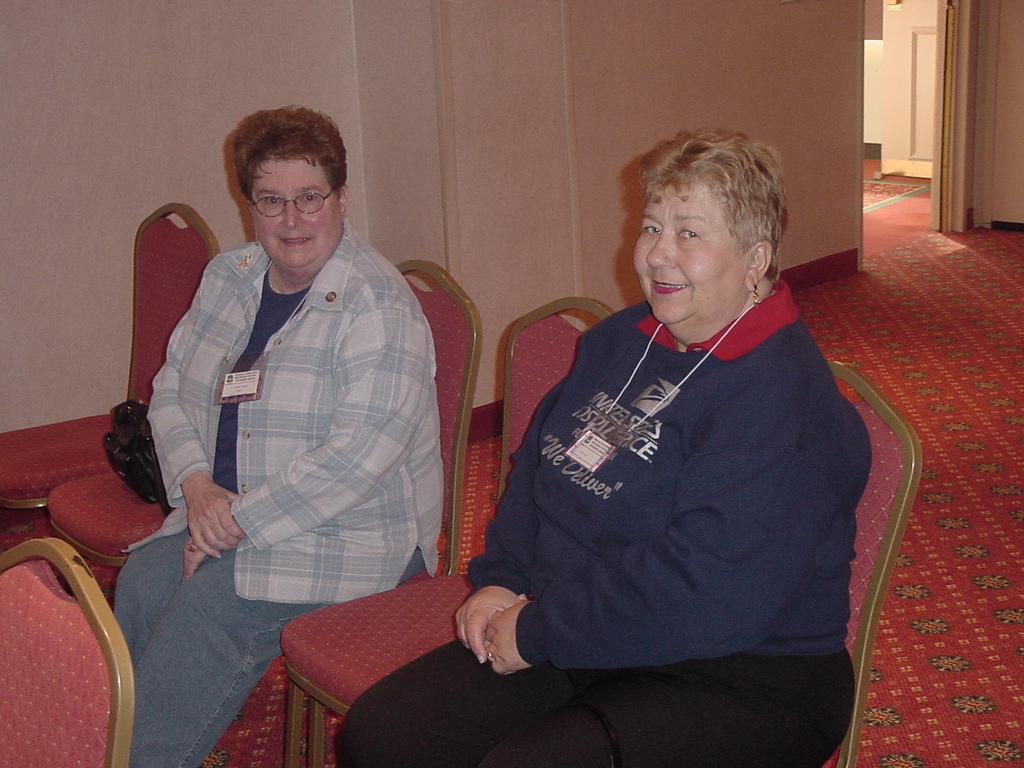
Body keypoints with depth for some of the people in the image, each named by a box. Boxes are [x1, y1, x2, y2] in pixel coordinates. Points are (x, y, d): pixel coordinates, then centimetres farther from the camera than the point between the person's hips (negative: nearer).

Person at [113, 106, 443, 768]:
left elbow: (361, 452, -24)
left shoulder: (377, 304, -16)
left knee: (208, 607, -27)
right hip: (223, 514, 6)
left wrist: (241, 521, -21)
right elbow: (171, 389, 13)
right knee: (139, 583, -20)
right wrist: (196, 485, -7)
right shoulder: (229, 277, 9)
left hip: (350, 534, -6)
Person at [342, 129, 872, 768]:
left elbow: (703, 598, -29)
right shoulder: (622, 339, 10)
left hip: (739, 682, -8)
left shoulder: (785, 402, -21)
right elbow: (538, 463, 18)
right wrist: (502, 579, 1)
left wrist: (535, 631, -19)